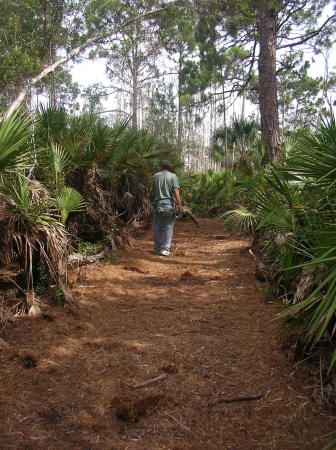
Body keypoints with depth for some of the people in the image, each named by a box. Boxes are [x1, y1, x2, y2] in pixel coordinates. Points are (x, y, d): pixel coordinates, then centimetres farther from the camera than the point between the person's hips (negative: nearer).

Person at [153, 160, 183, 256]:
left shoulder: (156, 176, 6)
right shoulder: (173, 176, -2)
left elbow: (154, 190, 12)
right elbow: (175, 191, -12)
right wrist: (179, 204, -14)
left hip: (158, 205, 2)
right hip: (169, 205, -2)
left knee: (157, 228, 11)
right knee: (168, 228, 5)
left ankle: (157, 248, 19)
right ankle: (165, 249, 4)